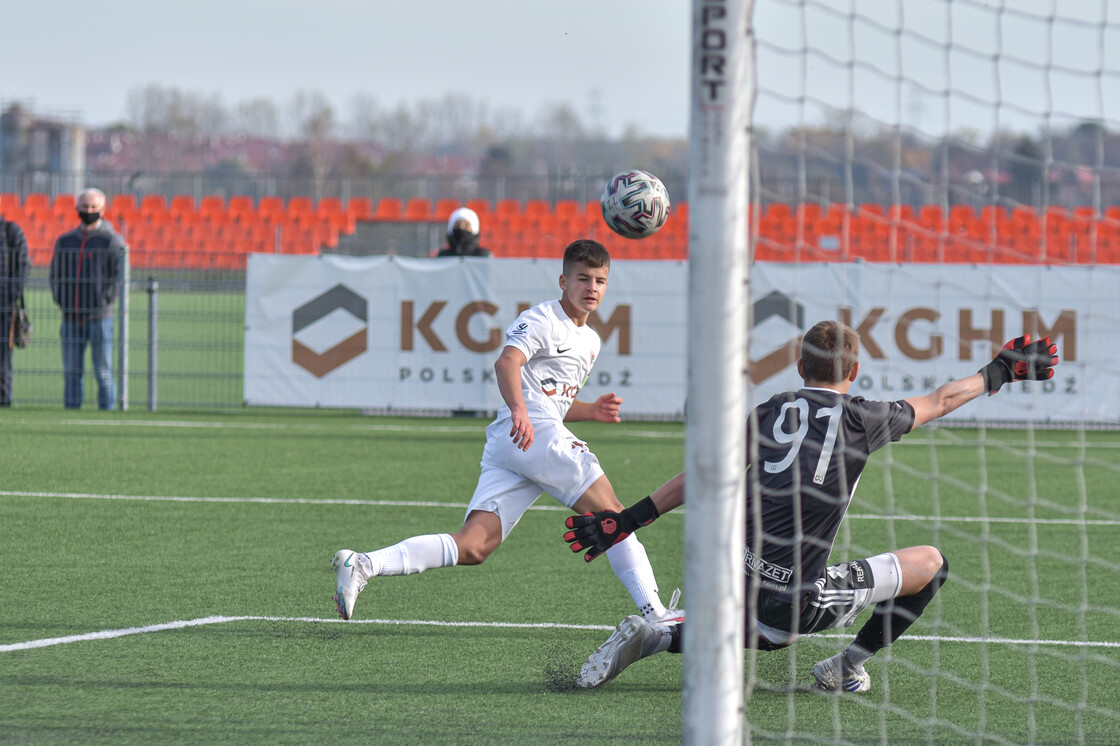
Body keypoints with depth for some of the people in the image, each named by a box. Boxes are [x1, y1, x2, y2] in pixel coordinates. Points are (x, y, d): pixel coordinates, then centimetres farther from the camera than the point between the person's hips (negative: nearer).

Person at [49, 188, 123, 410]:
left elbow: (120, 276, -4)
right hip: (71, 317, 4)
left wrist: (105, 301, -13)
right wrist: (60, 299, 5)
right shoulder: (65, 241, 15)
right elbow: (56, 275, 20)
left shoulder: (112, 241, 1)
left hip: (100, 317, -4)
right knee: (71, 372, 5)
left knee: (103, 372, -4)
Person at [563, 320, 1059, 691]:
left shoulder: (770, 412, 9)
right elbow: (940, 401, 13)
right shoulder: (859, 419, -2)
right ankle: (847, 666, 10)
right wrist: (1000, 372, 30)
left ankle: (649, 637, 13)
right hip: (799, 596, -5)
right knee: (931, 564, 8)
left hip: (740, 580, 5)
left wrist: (627, 521, 18)